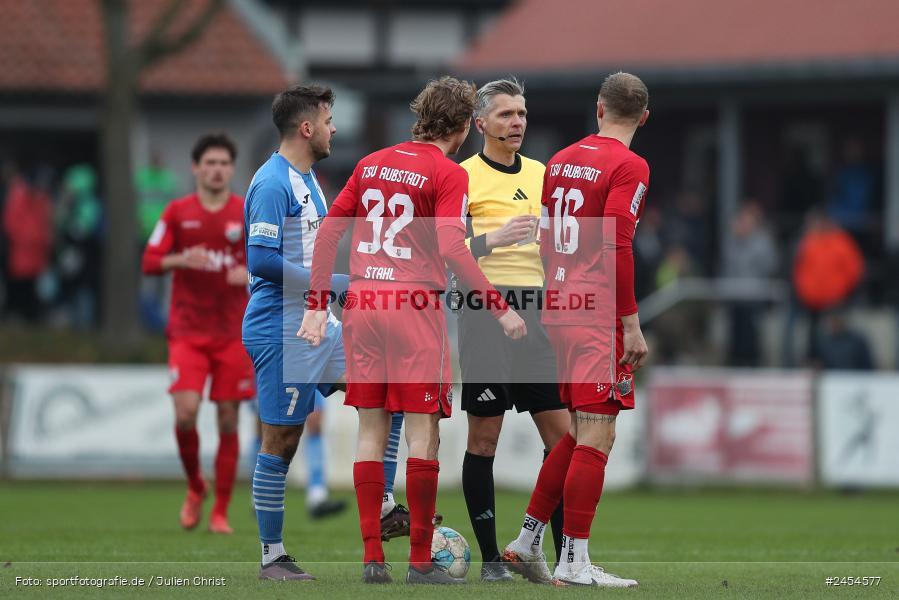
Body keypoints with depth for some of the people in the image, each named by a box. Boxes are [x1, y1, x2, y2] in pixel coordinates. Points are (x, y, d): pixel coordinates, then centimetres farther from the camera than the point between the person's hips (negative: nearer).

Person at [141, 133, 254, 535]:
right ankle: (195, 488, 13)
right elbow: (149, 262, 3)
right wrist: (182, 260, -17)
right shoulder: (177, 212, 4)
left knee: (228, 421, -1)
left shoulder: (248, 213, 4)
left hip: (233, 332, 0)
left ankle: (220, 513, 8)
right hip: (187, 331, 0)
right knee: (185, 412, -14)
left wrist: (251, 274, -16)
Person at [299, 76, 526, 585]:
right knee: (423, 432, -1)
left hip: (363, 302, 6)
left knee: (372, 430, 8)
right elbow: (451, 248, -18)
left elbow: (328, 231, 12)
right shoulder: (449, 174, -6)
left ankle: (372, 558, 7)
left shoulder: (372, 164, 13)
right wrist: (500, 308, -15)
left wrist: (317, 306, 15)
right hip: (416, 305, -6)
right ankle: (421, 561, -1)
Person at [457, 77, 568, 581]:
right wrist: (495, 239, -20)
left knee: (560, 431, 0)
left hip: (535, 310, 5)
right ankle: (490, 557, 5)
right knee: (484, 438, -2)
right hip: (485, 309, -5)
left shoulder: (542, 175, 15)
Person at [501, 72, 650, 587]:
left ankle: (527, 542, 19)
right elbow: (616, 248, -17)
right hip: (600, 316, -8)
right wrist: (632, 325, -14)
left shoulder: (562, 160, 14)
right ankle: (574, 563, -5)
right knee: (596, 438, -5)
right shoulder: (630, 167, -9)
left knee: (582, 433, 18)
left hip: (559, 311, 8)